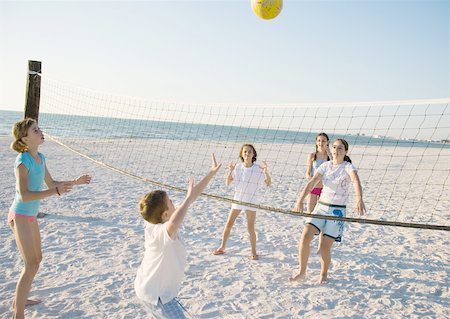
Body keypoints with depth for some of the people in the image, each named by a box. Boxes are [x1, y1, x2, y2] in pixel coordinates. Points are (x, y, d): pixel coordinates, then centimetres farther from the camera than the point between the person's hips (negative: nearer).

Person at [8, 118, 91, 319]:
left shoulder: (40, 157, 3)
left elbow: (50, 183, 14)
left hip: (30, 216, 9)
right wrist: (55, 192, -38)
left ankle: (19, 300, 37)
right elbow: (24, 195, -29)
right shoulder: (23, 161, -22)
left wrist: (75, 182, 4)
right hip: (20, 217, -9)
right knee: (31, 265, -9)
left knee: (37, 259, 20)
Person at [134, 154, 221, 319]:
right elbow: (174, 224, -64)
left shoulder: (157, 224, -10)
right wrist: (188, 197, -48)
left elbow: (191, 197, -7)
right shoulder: (161, 232, -35)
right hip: (156, 294, -9)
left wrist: (211, 172, -7)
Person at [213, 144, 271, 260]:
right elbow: (228, 183, 0)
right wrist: (230, 171, -16)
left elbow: (269, 183, -10)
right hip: (237, 199, 3)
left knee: (250, 228, -2)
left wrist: (266, 172, -26)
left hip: (251, 201, -3)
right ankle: (222, 247, 24)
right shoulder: (237, 167, -3)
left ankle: (253, 252, 15)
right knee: (228, 224, 8)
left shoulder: (258, 169, -10)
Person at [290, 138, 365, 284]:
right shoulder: (326, 165, 5)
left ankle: (324, 274, 22)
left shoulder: (348, 167, -8)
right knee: (305, 237, -11)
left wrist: (359, 199, -50)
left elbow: (356, 181, -29)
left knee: (325, 247, -6)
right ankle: (302, 272, 7)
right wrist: (300, 200, -20)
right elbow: (311, 183, -5)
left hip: (337, 211, -4)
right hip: (320, 207, 4)